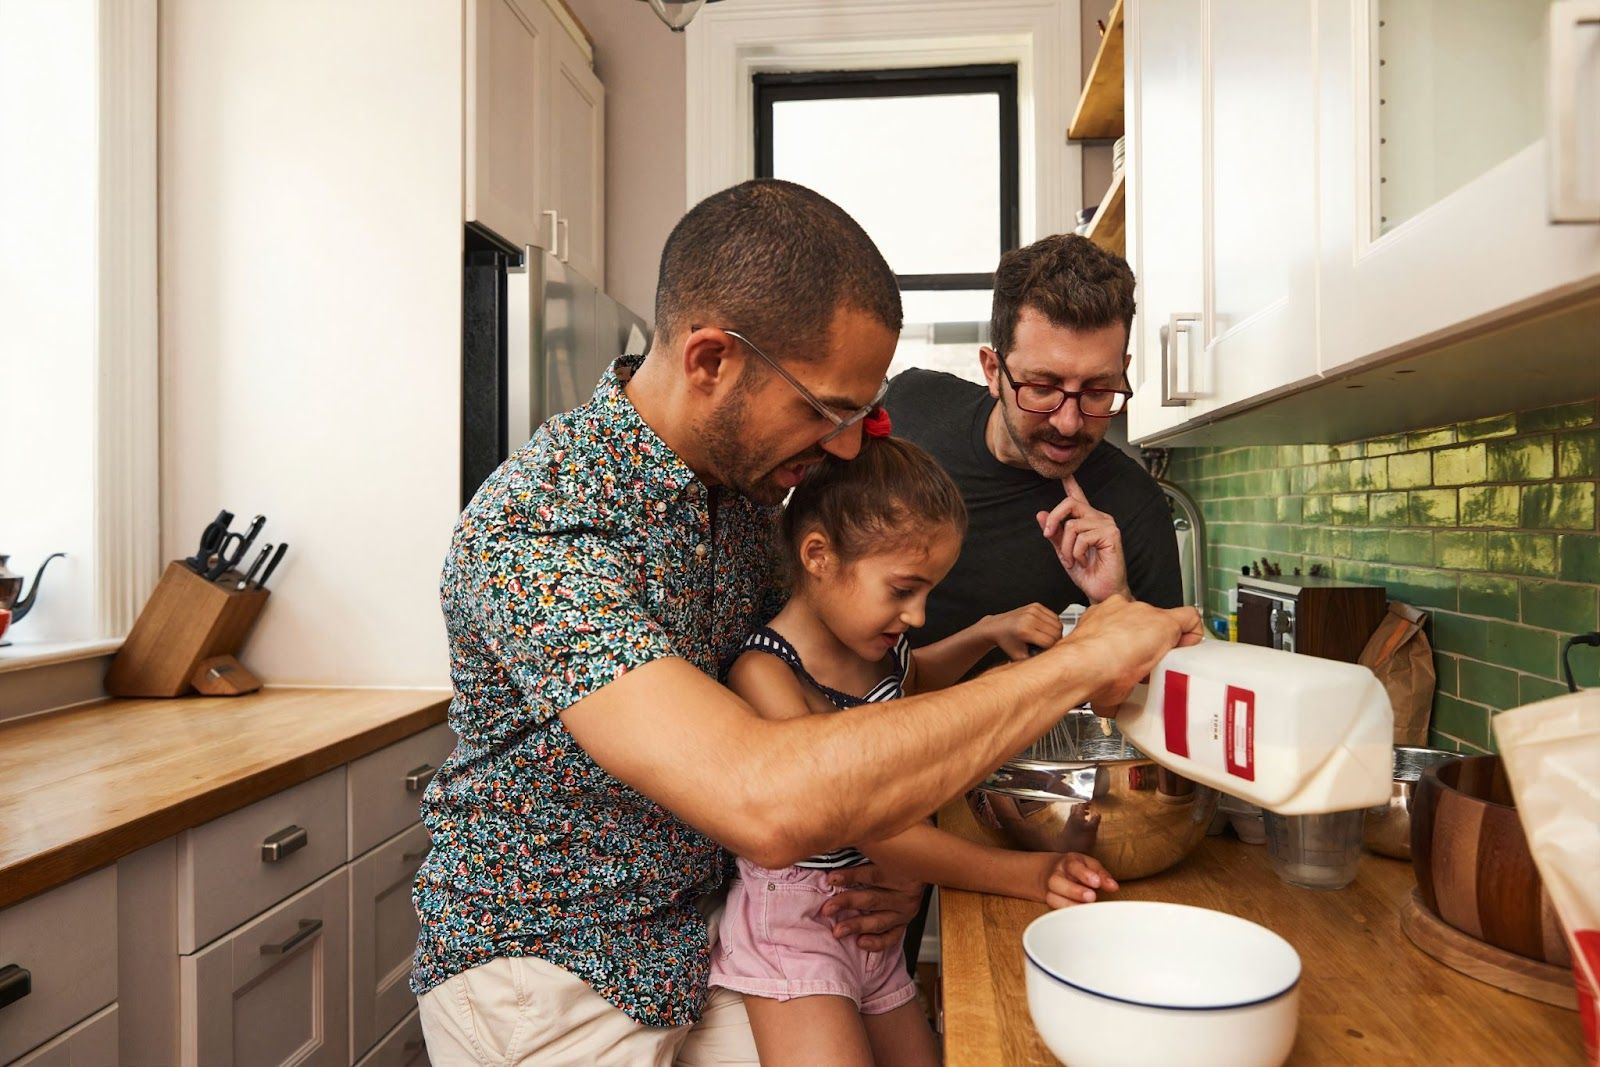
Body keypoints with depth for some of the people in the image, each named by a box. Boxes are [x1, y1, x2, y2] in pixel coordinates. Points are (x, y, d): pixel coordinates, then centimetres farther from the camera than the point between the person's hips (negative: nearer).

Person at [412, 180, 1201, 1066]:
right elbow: (765, 800, -41)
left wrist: (884, 851, -8)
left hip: (698, 935, 6)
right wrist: (1075, 664, -33)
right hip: (539, 976, -5)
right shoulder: (532, 531, -30)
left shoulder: (746, 472, -4)